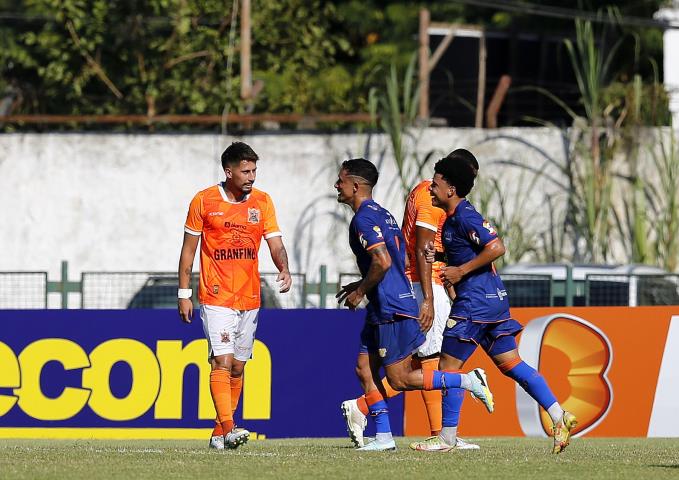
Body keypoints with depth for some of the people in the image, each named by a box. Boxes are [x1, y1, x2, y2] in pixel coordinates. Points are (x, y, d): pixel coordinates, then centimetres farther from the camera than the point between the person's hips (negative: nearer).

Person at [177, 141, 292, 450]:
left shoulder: (262, 202, 6)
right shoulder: (204, 201, -3)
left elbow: (275, 243, 1)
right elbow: (189, 249, 3)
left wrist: (284, 270, -20)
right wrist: (184, 294, 1)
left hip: (250, 297, 4)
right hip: (216, 297, -4)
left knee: (238, 367, 8)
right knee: (222, 361, -16)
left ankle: (219, 432, 17)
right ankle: (228, 429, -23)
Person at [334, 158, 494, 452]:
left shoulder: (363, 219, -14)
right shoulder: (381, 214, 17)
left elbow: (382, 262, -25)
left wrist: (360, 292, -12)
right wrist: (361, 285, 21)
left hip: (391, 309, -10)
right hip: (382, 309, 10)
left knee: (400, 380, -6)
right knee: (365, 369, 8)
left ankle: (469, 381, -4)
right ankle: (383, 437, 7)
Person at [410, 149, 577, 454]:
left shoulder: (465, 216, -15)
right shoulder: (453, 217, 16)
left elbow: (496, 248, -25)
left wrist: (460, 271, -20)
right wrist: (438, 257, 10)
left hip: (475, 301, -10)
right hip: (492, 299, 10)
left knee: (449, 365, -2)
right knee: (510, 363, 9)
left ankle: (446, 437, 4)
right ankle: (559, 416, 3)